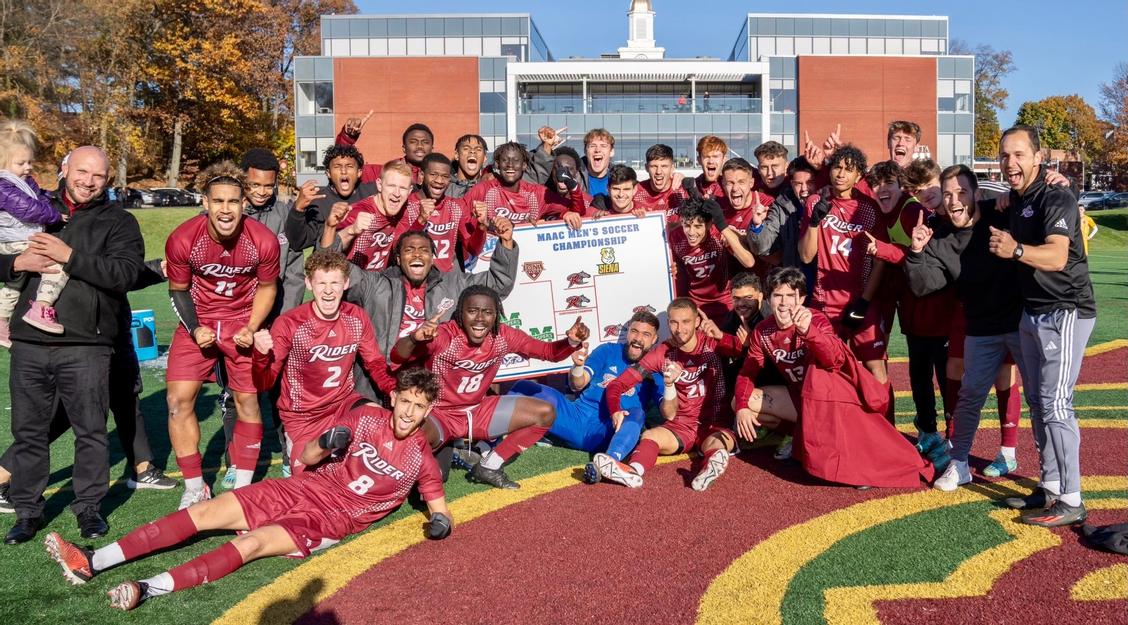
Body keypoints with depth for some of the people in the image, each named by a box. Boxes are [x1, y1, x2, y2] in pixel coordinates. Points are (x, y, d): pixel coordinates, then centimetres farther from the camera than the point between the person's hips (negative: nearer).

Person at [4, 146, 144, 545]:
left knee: (91, 430, 4)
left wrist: (70, 256, -17)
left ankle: (89, 506, 18)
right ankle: (27, 511, 22)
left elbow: (125, 273, -12)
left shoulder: (118, 221, 5)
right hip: (29, 343, 3)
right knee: (28, 430, 10)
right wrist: (17, 262, -6)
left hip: (85, 346, -3)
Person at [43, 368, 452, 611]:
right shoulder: (364, 417, 2)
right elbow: (307, 457, 4)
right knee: (204, 512, -7)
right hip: (306, 489, 4)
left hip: (333, 520, -4)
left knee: (250, 544, -28)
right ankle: (92, 563, -7)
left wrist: (438, 521, -21)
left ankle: (148, 590, -41)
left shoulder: (420, 456, -3)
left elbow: (438, 505, 3)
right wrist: (325, 444, -18)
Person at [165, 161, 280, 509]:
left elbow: (266, 287, -2)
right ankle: (195, 489, 8)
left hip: (242, 323, 0)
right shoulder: (182, 240, -19)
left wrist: (251, 328, -14)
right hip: (198, 323, 1)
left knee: (247, 401, 1)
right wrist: (195, 329, -15)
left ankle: (242, 487, 15)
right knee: (179, 400, -7)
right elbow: (178, 290, -2)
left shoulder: (264, 241, -19)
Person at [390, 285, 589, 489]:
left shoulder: (503, 337, -9)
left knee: (545, 413, -2)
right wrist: (415, 338, -56)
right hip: (438, 415, -5)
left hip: (477, 411, 6)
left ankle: (489, 467, 6)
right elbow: (396, 358, -35)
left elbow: (549, 351, -2)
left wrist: (572, 341, -23)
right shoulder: (443, 336, -24)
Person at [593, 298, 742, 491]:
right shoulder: (663, 353, 0)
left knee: (716, 445, -33)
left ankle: (711, 467, -65)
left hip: (715, 424, -1)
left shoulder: (712, 342, -1)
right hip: (682, 425, 1)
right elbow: (618, 384, -3)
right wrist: (615, 411, -22)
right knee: (649, 435, -26)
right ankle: (633, 471, -55)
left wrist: (721, 336, -29)